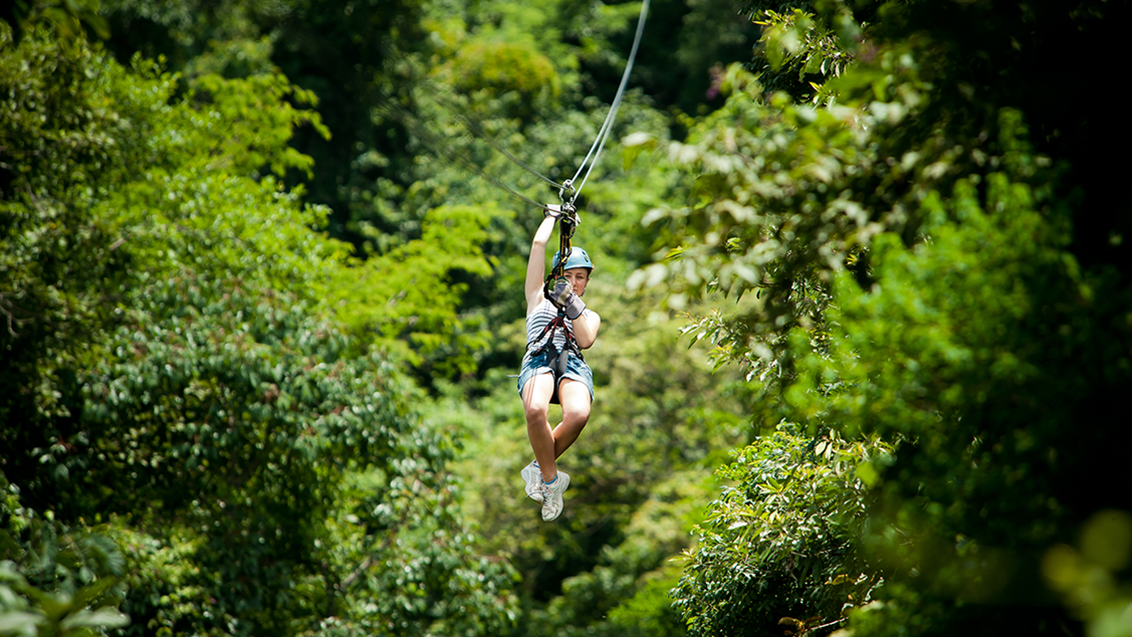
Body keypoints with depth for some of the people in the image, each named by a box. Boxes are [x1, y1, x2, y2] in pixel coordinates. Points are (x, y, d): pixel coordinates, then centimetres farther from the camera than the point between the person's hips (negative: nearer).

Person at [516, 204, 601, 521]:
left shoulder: (591, 315, 33)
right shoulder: (540, 299, 30)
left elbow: (585, 340, 9)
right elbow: (539, 243, 26)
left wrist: (573, 305, 0)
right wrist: (553, 215, 38)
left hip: (573, 364, 1)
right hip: (539, 360, -1)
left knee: (578, 414, -37)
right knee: (535, 410, -38)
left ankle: (539, 468, -11)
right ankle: (552, 480, -17)